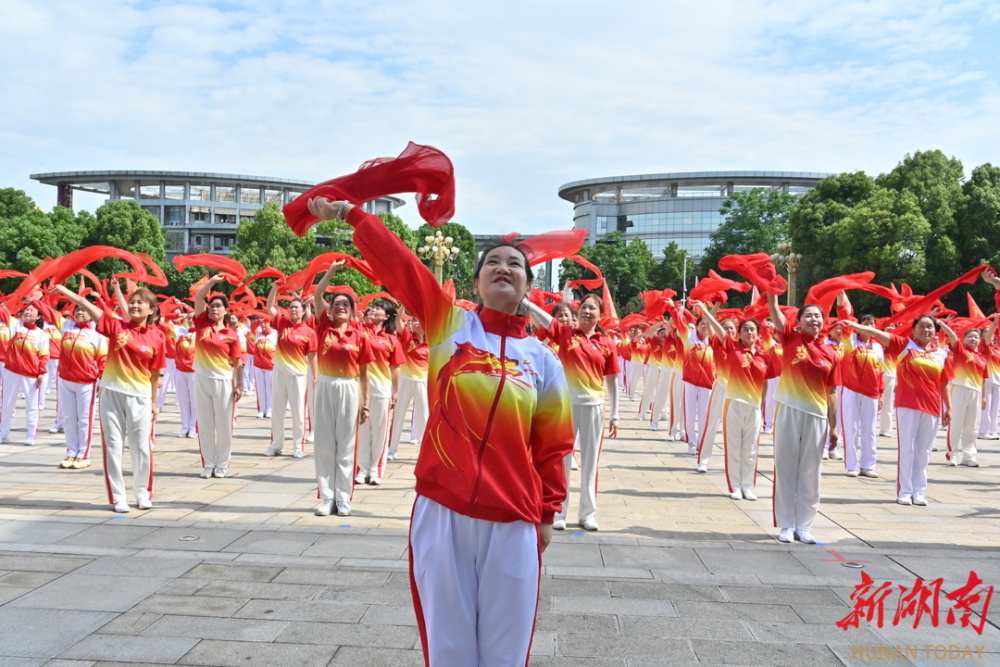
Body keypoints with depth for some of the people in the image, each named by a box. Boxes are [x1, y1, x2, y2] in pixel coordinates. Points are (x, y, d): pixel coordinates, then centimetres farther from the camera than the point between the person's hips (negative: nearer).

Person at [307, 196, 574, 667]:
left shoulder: (543, 360, 5)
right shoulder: (448, 324, 3)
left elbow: (552, 447, 9)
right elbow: (395, 260, -4)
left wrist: (548, 513, 7)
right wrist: (349, 213, -10)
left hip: (512, 522, 1)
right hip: (441, 511, -1)